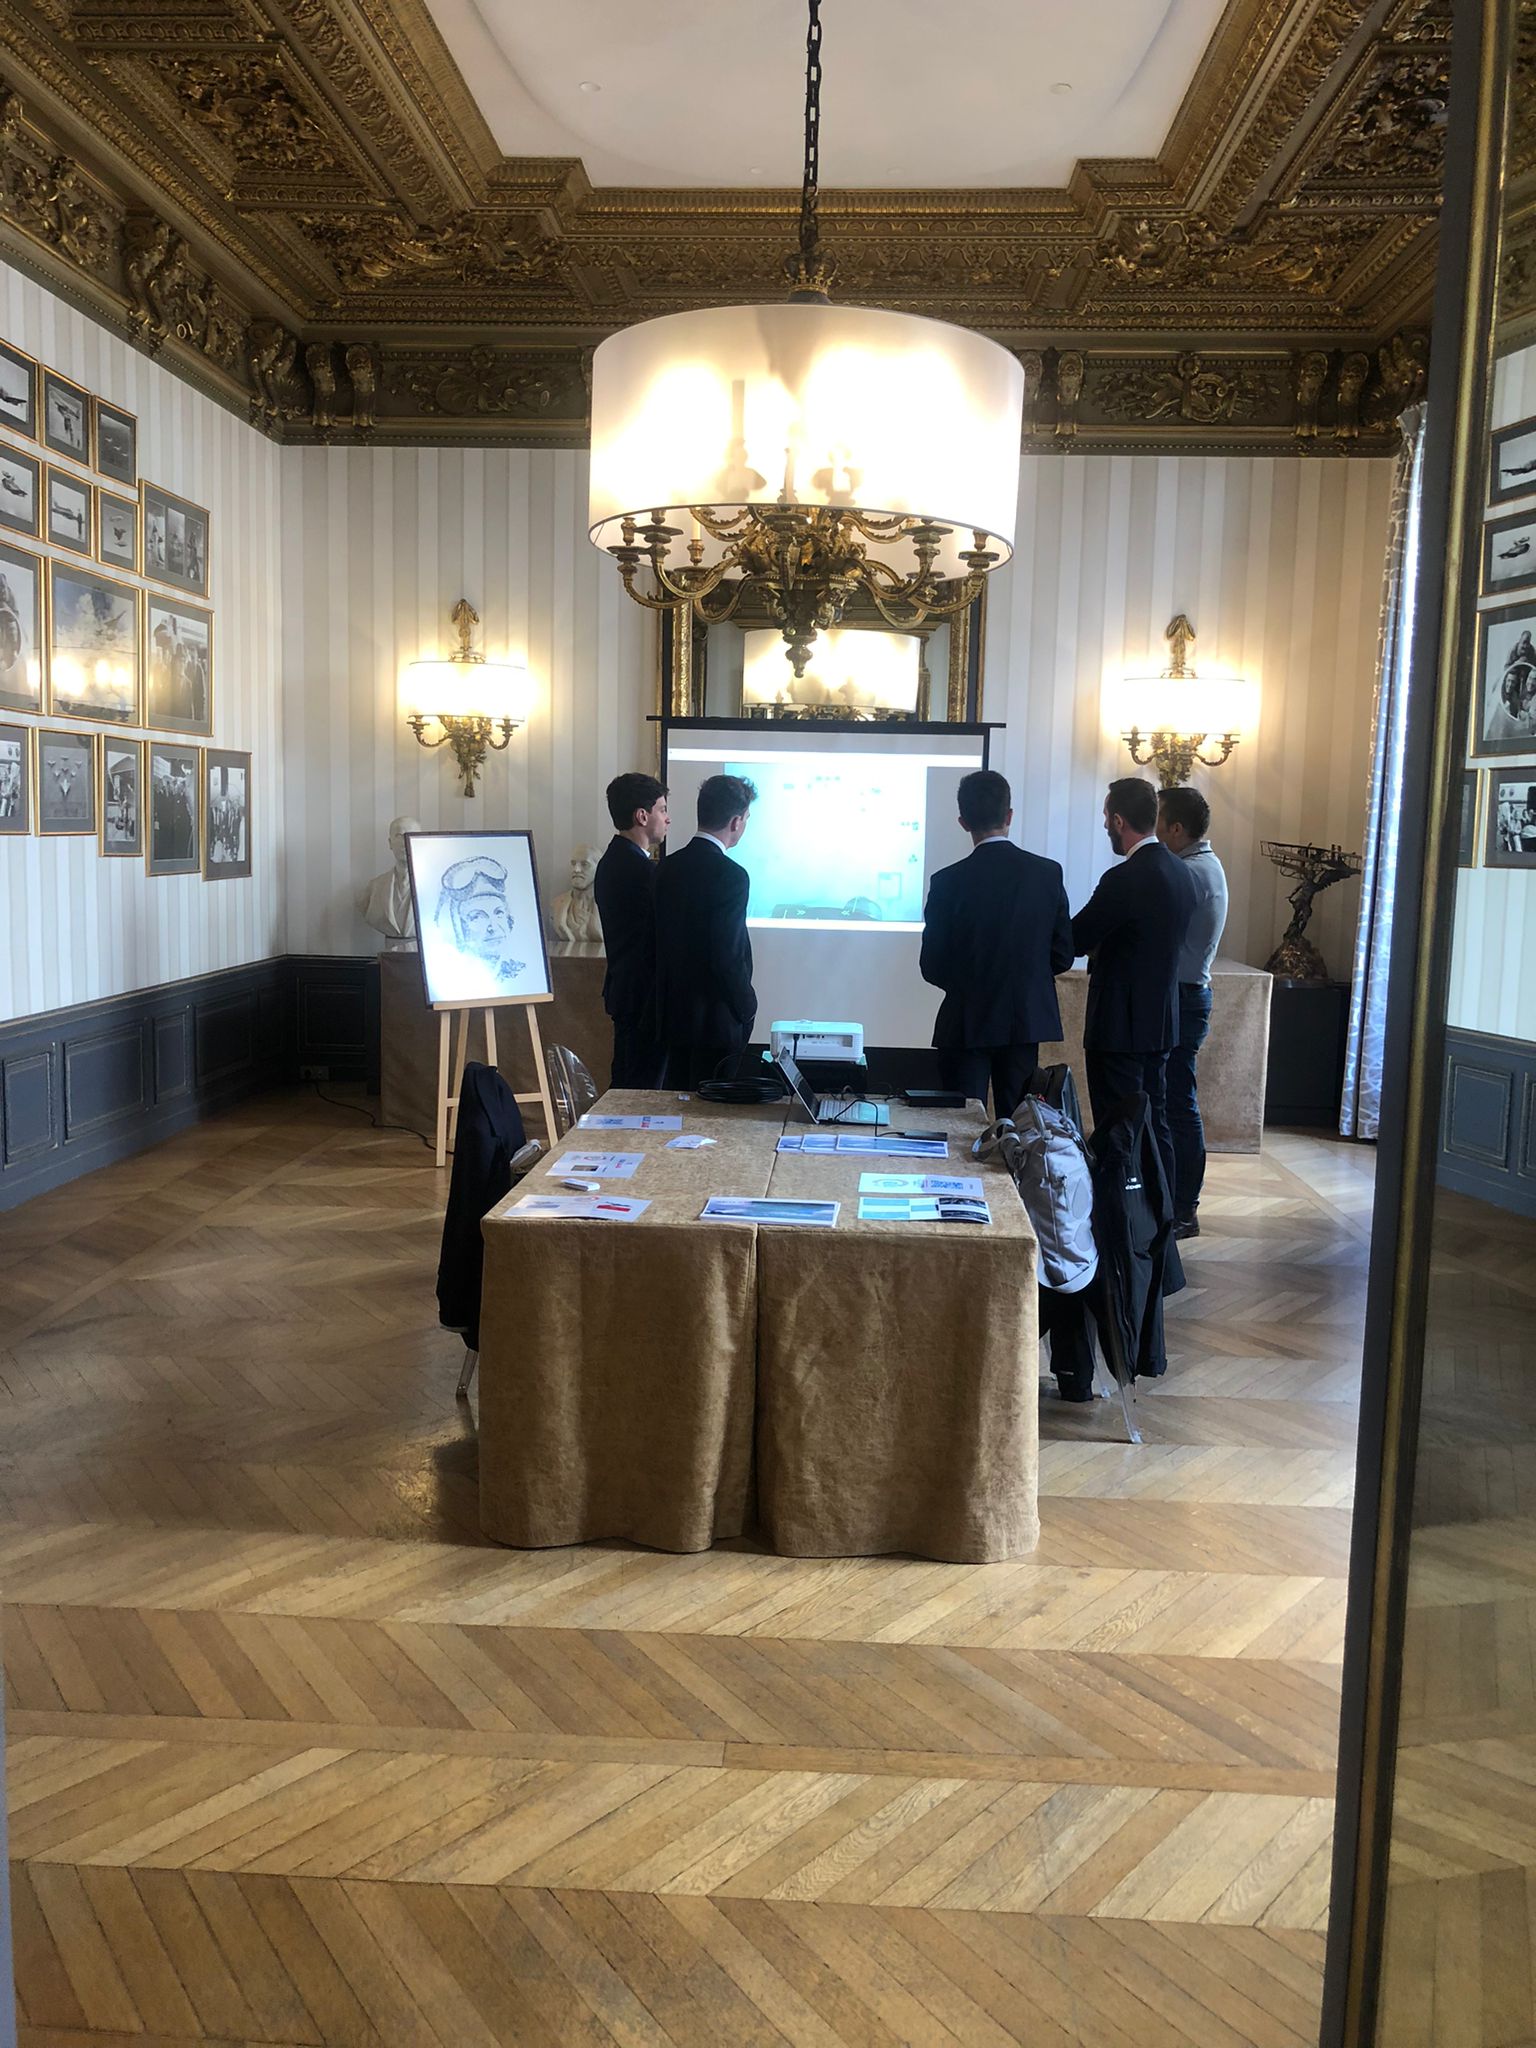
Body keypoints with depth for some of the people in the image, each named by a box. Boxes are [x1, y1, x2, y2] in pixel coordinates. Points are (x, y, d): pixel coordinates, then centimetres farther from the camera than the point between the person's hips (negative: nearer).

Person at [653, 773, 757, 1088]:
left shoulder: (668, 867, 5)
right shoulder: (730, 875, -17)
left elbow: (661, 944, 10)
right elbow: (727, 957, -21)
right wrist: (748, 1009, -7)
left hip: (673, 1014, 7)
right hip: (717, 1021, -7)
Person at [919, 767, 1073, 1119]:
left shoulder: (949, 881, -11)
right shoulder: (1047, 873, -4)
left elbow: (932, 968, -6)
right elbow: (1062, 957, 1)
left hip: (967, 1024, -2)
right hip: (1027, 1021, 3)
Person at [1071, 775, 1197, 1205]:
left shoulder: (1125, 879, -20)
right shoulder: (1180, 872, 8)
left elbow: (1074, 941, -15)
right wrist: (1099, 948, 14)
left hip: (1121, 1024, -9)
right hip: (1161, 1022, 9)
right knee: (1154, 1125, 16)